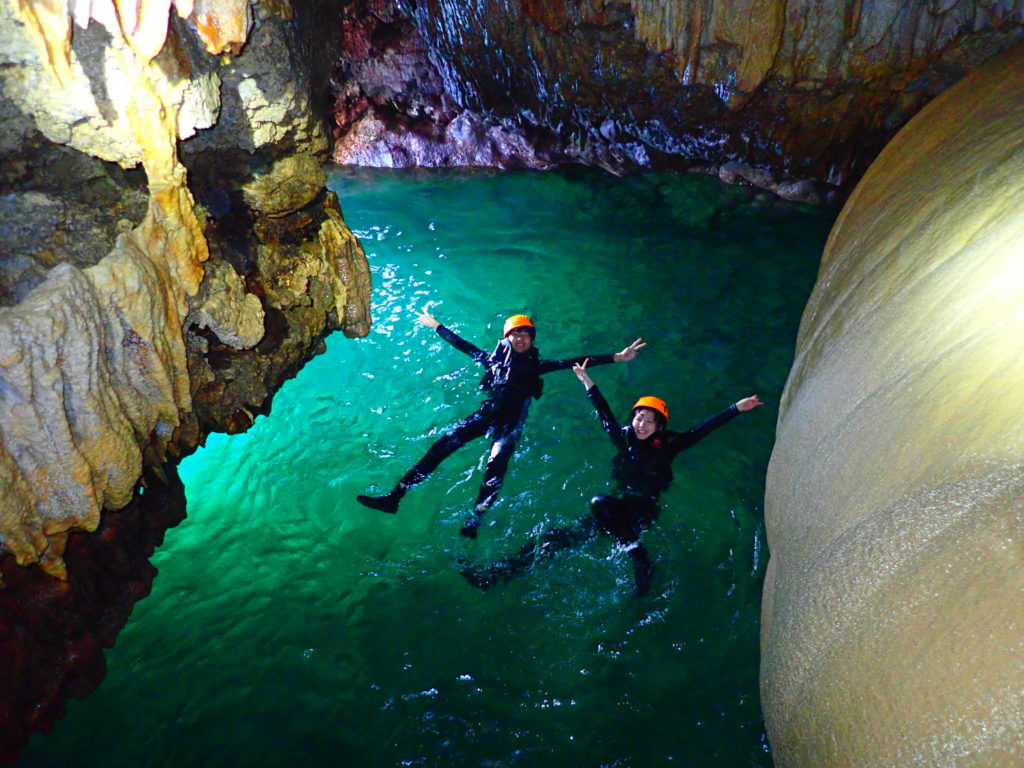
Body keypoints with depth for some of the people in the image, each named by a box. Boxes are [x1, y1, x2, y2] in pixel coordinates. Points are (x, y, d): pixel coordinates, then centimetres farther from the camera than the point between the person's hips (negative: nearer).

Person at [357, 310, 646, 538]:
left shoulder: (537, 364, 16)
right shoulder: (495, 358, 22)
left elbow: (573, 362, 10)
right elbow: (465, 346, 31)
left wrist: (615, 357, 4)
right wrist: (436, 326, 39)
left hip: (511, 421, -2)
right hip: (487, 413, 2)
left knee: (496, 464, -28)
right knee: (442, 445, -14)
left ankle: (473, 523, -39)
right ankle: (394, 497, -16)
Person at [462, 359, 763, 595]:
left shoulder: (667, 447, -2)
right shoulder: (625, 439, 7)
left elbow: (701, 430, -7)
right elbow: (604, 414, 15)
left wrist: (736, 408, -11)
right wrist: (588, 382, 18)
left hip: (642, 511, -4)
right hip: (617, 510, 5)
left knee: (599, 502, -37)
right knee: (559, 535, -12)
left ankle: (641, 563, -28)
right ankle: (499, 572, -16)